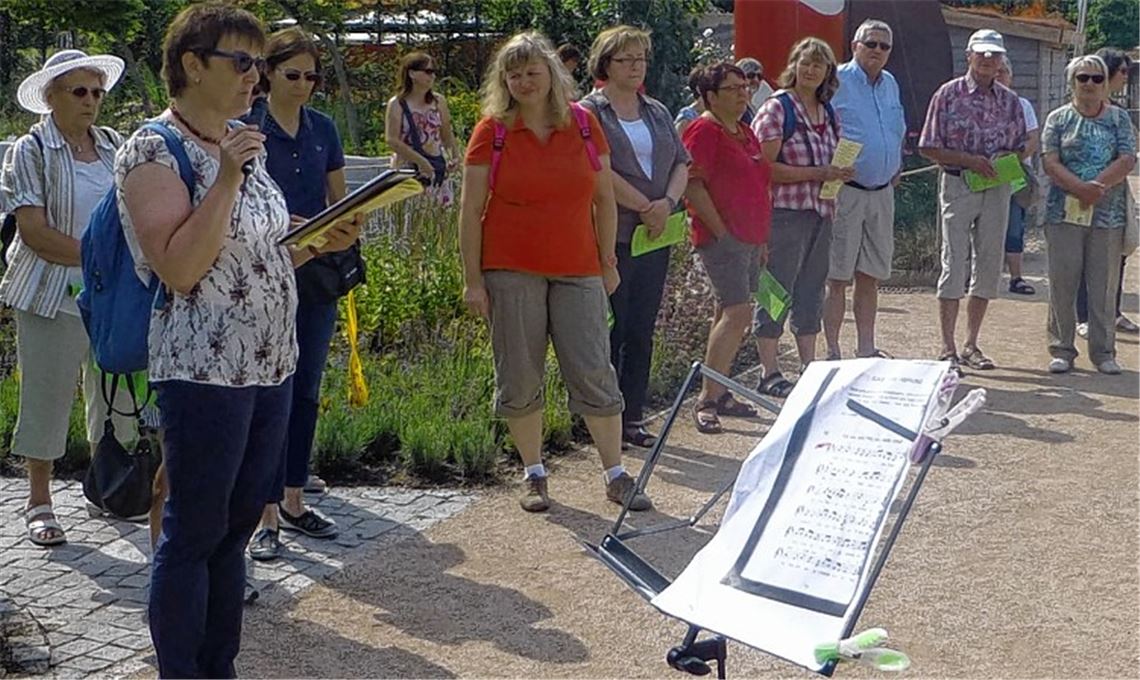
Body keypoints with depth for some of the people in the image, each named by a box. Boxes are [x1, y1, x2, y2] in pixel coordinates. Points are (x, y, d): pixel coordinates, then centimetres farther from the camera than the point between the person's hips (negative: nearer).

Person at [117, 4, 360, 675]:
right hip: (204, 370, -8)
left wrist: (322, 241, 4)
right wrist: (227, 179, -24)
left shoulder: (244, 142, 12)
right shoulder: (153, 151, -12)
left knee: (237, 524, 15)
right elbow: (180, 269, -22)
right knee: (194, 532, 3)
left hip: (272, 365, 8)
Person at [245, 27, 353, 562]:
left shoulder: (323, 128, 10)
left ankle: (294, 501, 23)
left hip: (318, 273, 5)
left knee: (306, 391, 11)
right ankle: (266, 517, 1)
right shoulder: (246, 129, -5)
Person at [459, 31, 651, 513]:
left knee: (594, 372, 0)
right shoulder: (491, 131, 0)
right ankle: (534, 475, 19)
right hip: (511, 272, -1)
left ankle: (616, 476, 11)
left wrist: (608, 263, 9)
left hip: (578, 270, 1)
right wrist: (472, 279, -4)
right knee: (519, 377, 4)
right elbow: (471, 211, 0)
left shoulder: (584, 124, 5)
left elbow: (604, 199, 11)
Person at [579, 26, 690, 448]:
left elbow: (681, 164, 13)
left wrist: (668, 202, -7)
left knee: (641, 333, 8)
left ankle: (633, 419, 16)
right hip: (611, 236, -6)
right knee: (609, 330, -2)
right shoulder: (590, 112, -3)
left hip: (654, 236, 6)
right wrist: (645, 207, -11)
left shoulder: (657, 113, 17)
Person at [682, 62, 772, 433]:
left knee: (729, 313, 12)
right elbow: (693, 184, -17)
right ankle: (706, 399, -12)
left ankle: (720, 393, 18)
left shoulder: (746, 133, 19)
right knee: (738, 313, -16)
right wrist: (721, 232, -18)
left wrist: (762, 239, 21)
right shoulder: (704, 130, -10)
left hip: (750, 239, 9)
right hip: (723, 239, -9)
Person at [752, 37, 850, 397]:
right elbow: (766, 168, -15)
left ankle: (810, 367, 21)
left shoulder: (827, 113, 14)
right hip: (785, 211, -7)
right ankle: (770, 373, 4)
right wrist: (818, 173, -18)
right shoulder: (777, 108, -8)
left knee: (812, 290, 13)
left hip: (821, 211, 7)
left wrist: (840, 173, 3)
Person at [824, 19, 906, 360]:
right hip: (845, 191, -7)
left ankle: (866, 348, 20)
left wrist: (896, 171, 18)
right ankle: (832, 352, 3)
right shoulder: (837, 82, -8)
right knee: (838, 277, -3)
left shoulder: (890, 84, 15)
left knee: (871, 276, 12)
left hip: (882, 192, 7)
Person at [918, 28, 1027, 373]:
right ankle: (948, 349, 1)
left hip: (997, 188, 4)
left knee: (988, 266, 6)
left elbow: (1021, 148, 16)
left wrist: (1007, 159, -7)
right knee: (954, 264, -4)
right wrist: (970, 160, -15)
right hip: (958, 186, -4)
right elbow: (929, 148, -4)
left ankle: (971, 345, 16)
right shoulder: (949, 95, -3)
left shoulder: (1010, 100, 9)